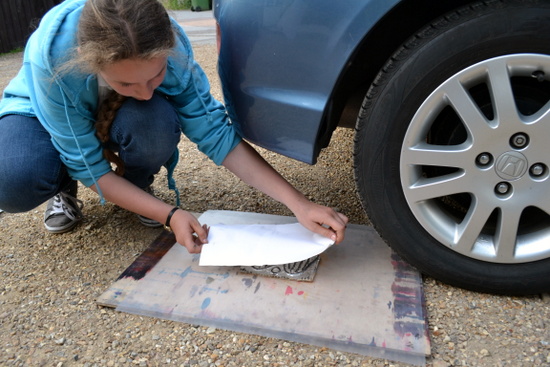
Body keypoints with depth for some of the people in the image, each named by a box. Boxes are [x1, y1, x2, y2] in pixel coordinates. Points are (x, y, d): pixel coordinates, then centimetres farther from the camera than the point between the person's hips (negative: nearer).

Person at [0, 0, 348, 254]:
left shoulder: (169, 46, -33)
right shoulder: (52, 53, -38)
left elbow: (216, 133, -30)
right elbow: (86, 163, -29)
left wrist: (299, 203, -38)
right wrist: (169, 215, -37)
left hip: (119, 115, 1)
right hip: (42, 112, -1)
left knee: (155, 124, -35)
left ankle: (137, 187, -1)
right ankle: (64, 188, 4)